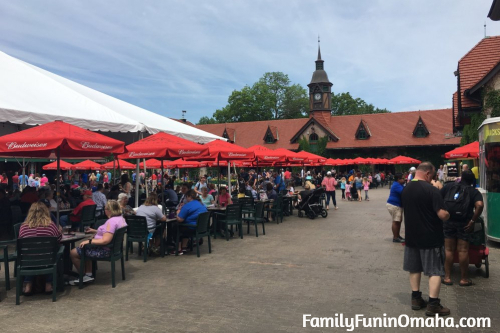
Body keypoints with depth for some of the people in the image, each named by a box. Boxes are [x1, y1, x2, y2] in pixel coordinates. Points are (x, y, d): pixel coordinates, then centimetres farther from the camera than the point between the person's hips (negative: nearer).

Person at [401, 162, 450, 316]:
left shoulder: (405, 189, 5)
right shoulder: (431, 189, -18)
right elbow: (443, 214, -22)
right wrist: (447, 215, -1)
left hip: (412, 236, 7)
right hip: (431, 237, -6)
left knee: (414, 268, 15)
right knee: (435, 270, 4)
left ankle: (416, 299, 24)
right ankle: (433, 305, 7)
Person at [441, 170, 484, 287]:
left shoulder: (449, 186, 6)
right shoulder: (474, 192, 2)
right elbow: (479, 205, -16)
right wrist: (473, 221, -11)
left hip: (448, 221, 1)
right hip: (464, 223, -1)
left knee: (448, 250, 7)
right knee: (463, 251, 5)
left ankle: (447, 277, 11)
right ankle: (464, 279, 14)